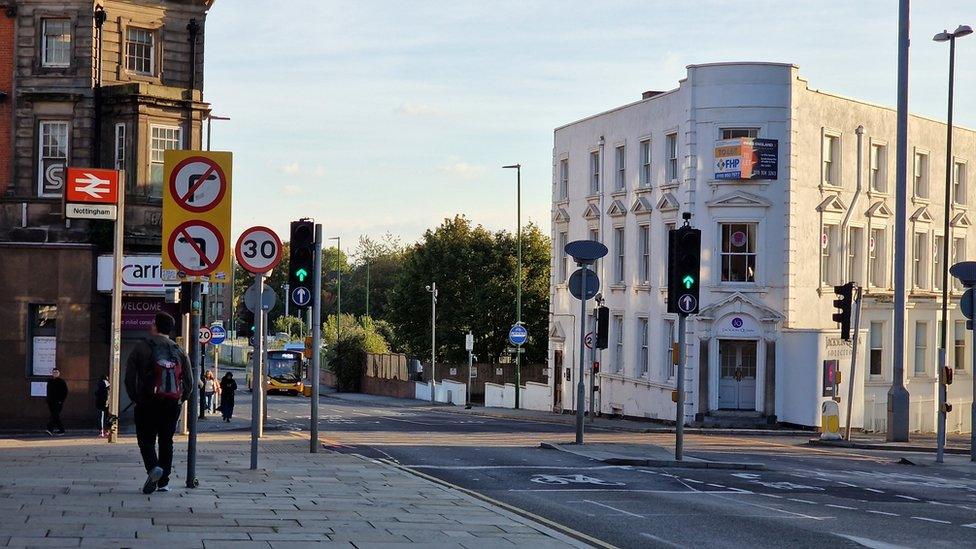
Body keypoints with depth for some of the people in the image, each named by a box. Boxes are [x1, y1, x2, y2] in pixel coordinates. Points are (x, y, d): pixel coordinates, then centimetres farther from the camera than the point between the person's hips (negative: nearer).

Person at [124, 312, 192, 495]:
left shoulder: (142, 347, -2)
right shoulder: (179, 351, 10)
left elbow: (129, 377, -5)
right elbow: (189, 381, 9)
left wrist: (136, 398, 4)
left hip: (148, 403, -3)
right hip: (172, 405, 3)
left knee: (146, 439, 3)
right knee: (166, 441, 12)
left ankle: (153, 467, -24)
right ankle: (164, 481, 10)